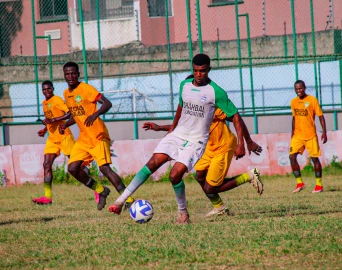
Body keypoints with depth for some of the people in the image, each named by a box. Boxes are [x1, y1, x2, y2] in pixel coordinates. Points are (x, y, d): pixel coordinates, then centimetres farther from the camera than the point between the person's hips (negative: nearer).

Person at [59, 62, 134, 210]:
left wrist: (95, 115, -38)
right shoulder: (66, 93, 11)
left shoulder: (86, 88, -12)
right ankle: (101, 190, 14)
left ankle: (128, 200, -15)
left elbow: (107, 103, -21)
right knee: (73, 168, -4)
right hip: (84, 137, 8)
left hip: (98, 136, -8)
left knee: (104, 167, -19)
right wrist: (66, 124, 6)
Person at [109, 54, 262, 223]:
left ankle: (182, 212, 3)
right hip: (177, 134, 4)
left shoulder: (216, 92, -11)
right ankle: (121, 200, -19)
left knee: (175, 175, -20)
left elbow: (235, 116, -8)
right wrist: (171, 129, 29)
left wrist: (241, 144, -12)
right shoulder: (185, 85, 6)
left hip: (196, 141, -4)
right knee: (154, 162, -15)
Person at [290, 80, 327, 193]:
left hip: (310, 135, -4)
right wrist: (292, 132, 18)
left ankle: (319, 185, 10)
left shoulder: (312, 100, -7)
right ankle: (299, 183, 0)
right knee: (292, 156, -9)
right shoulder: (293, 102, 8)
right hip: (297, 135, 4)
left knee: (314, 158, 0)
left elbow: (320, 116, -5)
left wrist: (324, 132, -11)